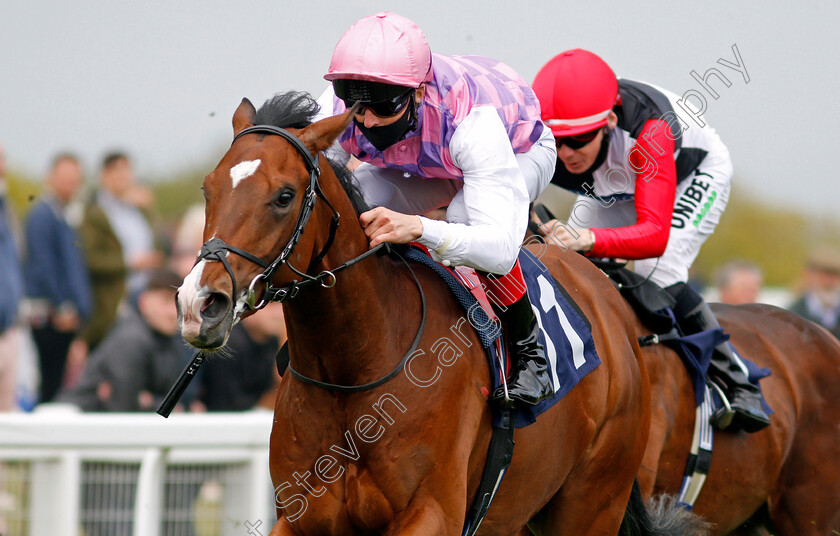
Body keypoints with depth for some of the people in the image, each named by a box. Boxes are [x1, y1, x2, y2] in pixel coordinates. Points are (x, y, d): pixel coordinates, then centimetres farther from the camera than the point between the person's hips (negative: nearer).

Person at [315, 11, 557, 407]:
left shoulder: (472, 121, -47)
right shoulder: (338, 110, -33)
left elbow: (501, 249, -52)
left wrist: (418, 227, -70)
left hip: (520, 150, -5)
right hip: (425, 164, 5)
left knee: (466, 216, -38)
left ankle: (529, 349, -16)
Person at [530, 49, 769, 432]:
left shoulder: (647, 131, -46)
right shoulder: (542, 141, -34)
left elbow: (655, 235, -53)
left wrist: (587, 239, -68)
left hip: (695, 177, -5)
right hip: (617, 190, 5)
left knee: (657, 275, -26)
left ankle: (736, 384, -13)